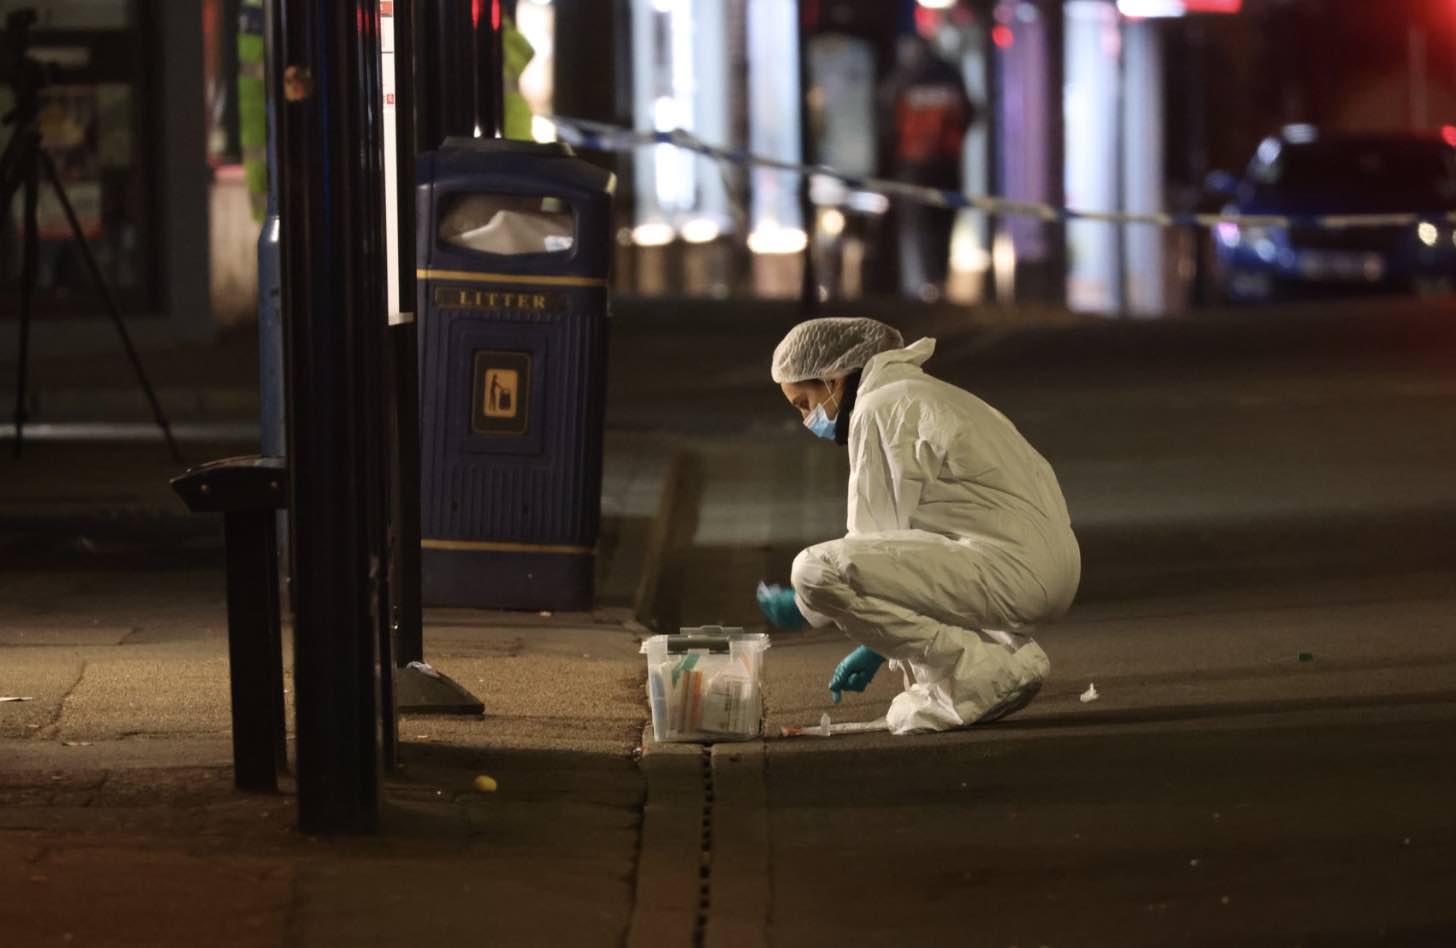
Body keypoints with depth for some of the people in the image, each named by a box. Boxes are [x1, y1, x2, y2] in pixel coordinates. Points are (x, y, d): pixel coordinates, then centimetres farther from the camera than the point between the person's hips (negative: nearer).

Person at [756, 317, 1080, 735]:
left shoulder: (880, 411, -6)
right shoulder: (921, 396, 26)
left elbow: (879, 543, -8)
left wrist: (806, 606, 6)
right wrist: (875, 648, 27)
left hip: (1010, 568, -11)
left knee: (816, 570, -19)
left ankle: (980, 670, -13)